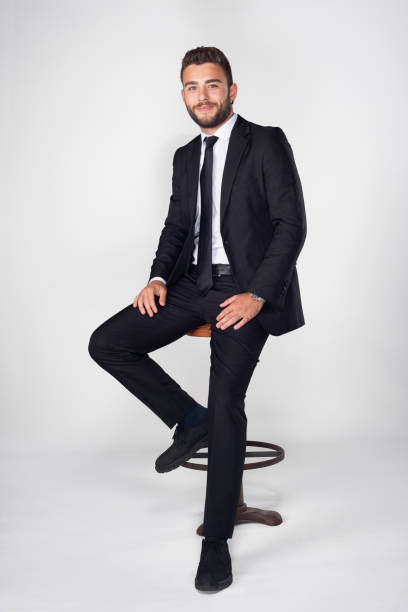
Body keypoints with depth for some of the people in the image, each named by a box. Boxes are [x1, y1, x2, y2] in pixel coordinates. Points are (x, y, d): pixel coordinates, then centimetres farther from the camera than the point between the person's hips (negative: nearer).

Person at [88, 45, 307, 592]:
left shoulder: (267, 143, -1)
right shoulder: (185, 157, 17)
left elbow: (291, 224, -8)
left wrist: (257, 295, -19)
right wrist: (158, 278, 1)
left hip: (246, 289, -6)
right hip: (191, 284, 7)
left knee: (226, 400, -20)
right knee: (106, 344, -9)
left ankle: (217, 543, -6)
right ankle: (190, 422, 7)